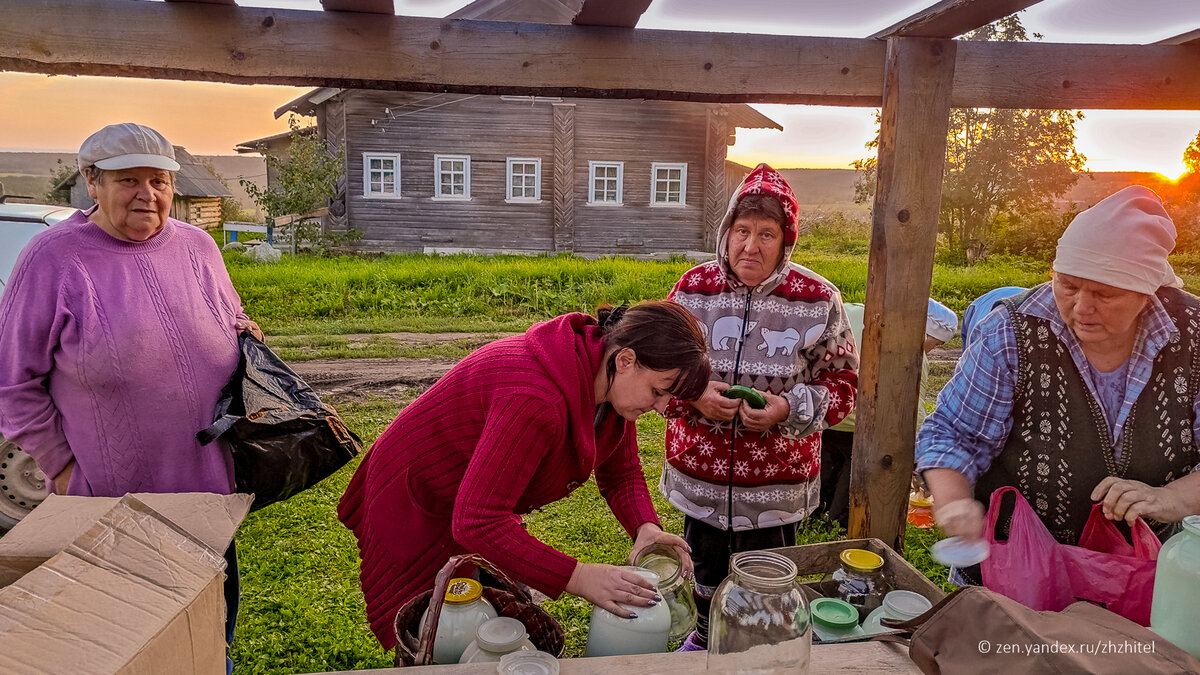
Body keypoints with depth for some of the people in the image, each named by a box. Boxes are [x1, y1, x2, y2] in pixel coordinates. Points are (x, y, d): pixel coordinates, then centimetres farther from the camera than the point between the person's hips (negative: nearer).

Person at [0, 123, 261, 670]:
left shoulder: (197, 246, 4)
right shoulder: (55, 258, -9)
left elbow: (232, 324, 21)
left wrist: (245, 334, -3)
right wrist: (62, 468, -6)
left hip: (209, 481, 4)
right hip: (112, 497, -4)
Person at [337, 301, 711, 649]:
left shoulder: (612, 381, -13)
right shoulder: (537, 401, -41)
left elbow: (621, 474, 0)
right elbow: (477, 522, -41)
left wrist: (646, 528, -20)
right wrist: (577, 577, -41)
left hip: (481, 505, 8)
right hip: (419, 510, -8)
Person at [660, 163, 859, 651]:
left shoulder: (817, 301, -10)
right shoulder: (693, 289, -6)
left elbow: (842, 381, -4)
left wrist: (789, 408, -21)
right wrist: (694, 396, -18)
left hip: (779, 482, -2)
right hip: (700, 473, 2)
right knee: (705, 571, 23)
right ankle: (704, 638, 52)